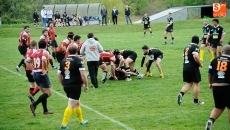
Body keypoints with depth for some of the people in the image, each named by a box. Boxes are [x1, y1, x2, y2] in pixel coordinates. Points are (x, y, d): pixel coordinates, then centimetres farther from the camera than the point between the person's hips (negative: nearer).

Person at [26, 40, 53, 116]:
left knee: (44, 92, 19)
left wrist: (33, 69, 14)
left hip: (35, 74, 8)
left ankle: (45, 110, 21)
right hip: (42, 74, -8)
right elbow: (44, 60, -30)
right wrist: (44, 70, -21)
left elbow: (27, 61, 9)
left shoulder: (35, 53, 12)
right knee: (48, 93, -2)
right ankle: (34, 105, -15)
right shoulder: (45, 52, -9)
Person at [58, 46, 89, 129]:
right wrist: (86, 85, -6)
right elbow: (83, 74, -15)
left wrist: (63, 84, 23)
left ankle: (81, 121, 35)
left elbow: (59, 74, 13)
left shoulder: (63, 61, 9)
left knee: (77, 103, 23)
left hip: (66, 86, 7)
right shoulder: (78, 60, -8)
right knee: (71, 106, -5)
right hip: (75, 86, -7)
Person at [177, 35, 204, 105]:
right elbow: (195, 57, -25)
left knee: (189, 84, 15)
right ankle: (196, 101, 9)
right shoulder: (195, 47, -11)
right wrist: (200, 64, -10)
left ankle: (181, 94, -8)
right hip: (193, 68, -7)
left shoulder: (187, 47, 14)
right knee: (196, 83, 5)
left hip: (185, 67, 7)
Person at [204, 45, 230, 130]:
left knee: (219, 107, 18)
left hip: (216, 87, 4)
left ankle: (211, 120, -5)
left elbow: (209, 74, 12)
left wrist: (211, 83, 28)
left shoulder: (215, 60, 6)